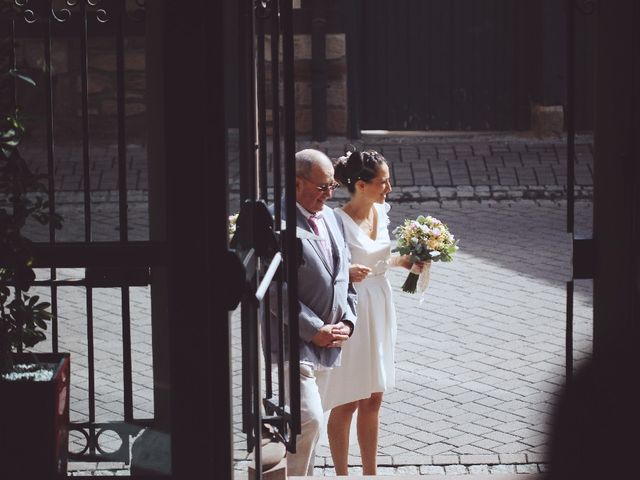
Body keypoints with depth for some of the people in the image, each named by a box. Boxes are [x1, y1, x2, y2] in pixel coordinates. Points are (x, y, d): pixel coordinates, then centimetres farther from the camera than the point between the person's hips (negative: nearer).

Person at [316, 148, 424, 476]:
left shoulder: (380, 211, 2)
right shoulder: (339, 221, -21)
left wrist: (405, 262, 1)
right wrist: (347, 273, -34)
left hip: (380, 308, 7)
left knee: (372, 399, 16)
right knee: (346, 403, 4)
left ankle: (370, 472, 27)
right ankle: (342, 474, 17)